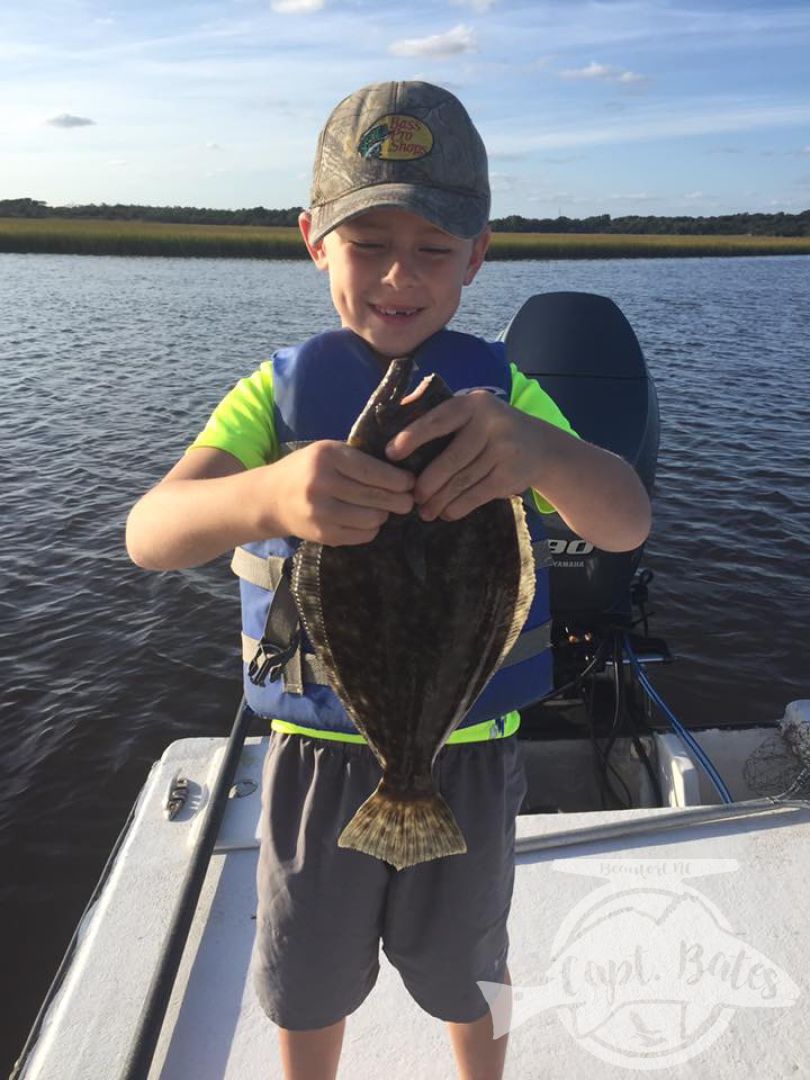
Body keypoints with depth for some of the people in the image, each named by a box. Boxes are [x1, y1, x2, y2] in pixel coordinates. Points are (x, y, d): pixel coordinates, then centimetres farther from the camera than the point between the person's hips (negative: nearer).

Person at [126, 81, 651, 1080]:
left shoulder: (504, 394, -9)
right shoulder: (280, 391, -10)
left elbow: (626, 525, -23)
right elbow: (150, 533, -24)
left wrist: (538, 451, -46)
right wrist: (270, 494, -47)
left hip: (468, 754, 0)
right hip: (317, 747, 0)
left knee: (467, 969, 25)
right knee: (309, 976, 23)